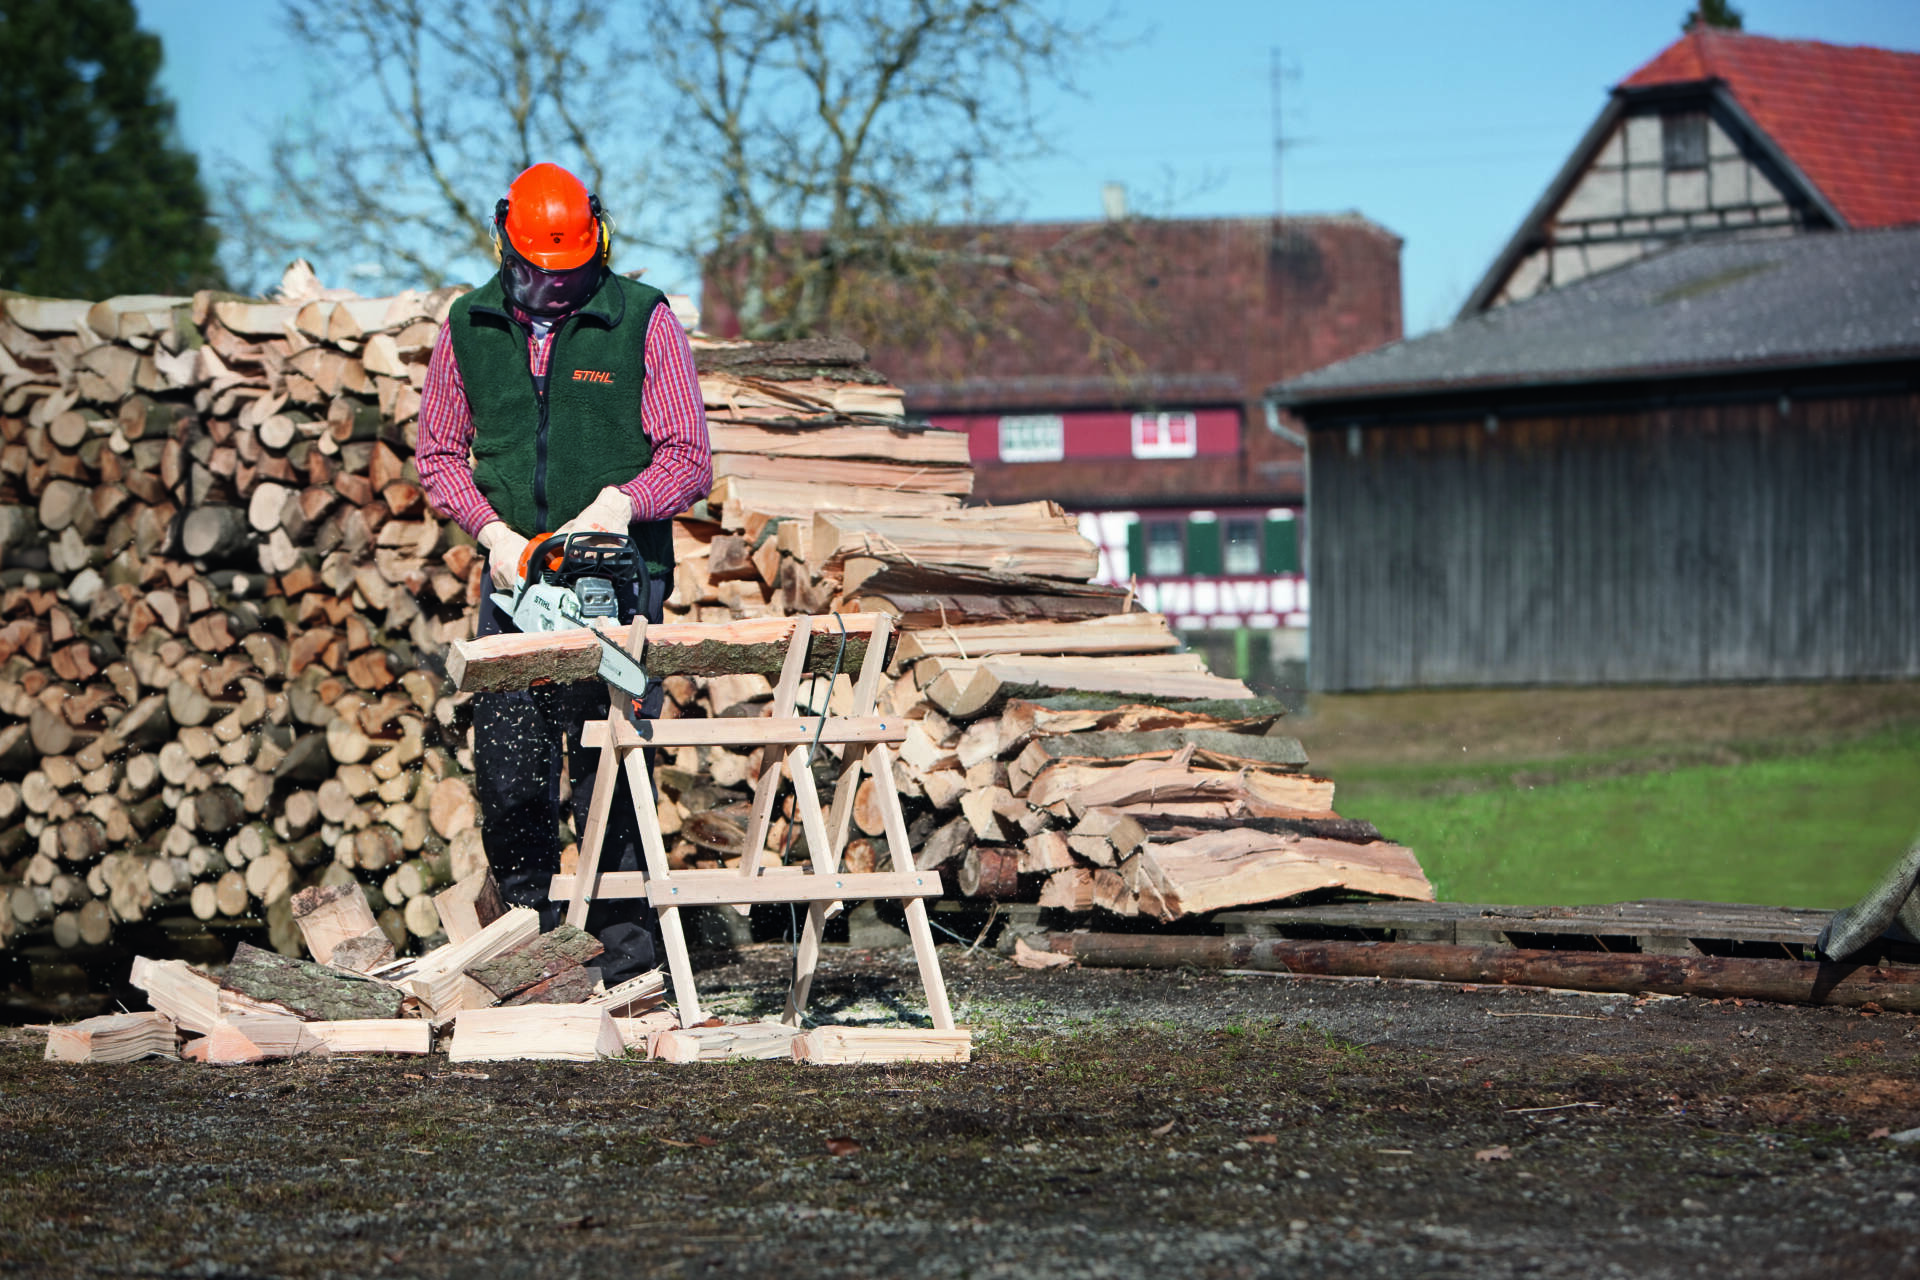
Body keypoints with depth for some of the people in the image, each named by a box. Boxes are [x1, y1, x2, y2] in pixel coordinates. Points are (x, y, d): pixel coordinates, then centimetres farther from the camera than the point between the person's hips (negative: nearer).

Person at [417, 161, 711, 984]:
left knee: (608, 758, -7)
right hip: (516, 575, 3)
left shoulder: (644, 322, -3)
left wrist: (621, 502, -21)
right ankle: (530, 926, 9)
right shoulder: (469, 329, 7)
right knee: (508, 762, 0)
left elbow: (689, 459, -3)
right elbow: (438, 453, 14)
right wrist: (493, 531, -1)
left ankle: (624, 925, 0)